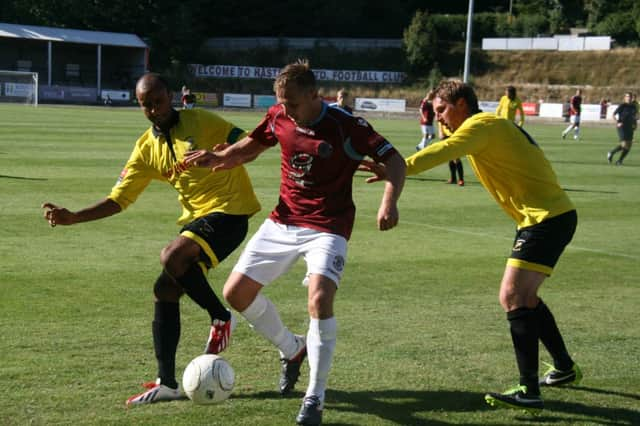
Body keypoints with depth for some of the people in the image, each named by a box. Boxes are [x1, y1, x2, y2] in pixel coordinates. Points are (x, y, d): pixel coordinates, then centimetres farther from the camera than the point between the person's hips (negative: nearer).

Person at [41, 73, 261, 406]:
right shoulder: (146, 148, 9)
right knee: (164, 290, 1)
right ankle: (167, 383, 7)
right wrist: (73, 217, -5)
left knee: (171, 257, -29)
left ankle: (220, 318, -5)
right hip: (196, 219, 7)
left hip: (228, 211, -7)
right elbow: (118, 199, 8)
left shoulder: (199, 121, -7)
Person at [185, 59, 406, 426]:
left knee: (320, 298, -28)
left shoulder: (346, 126, -18)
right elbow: (253, 145, 16)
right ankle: (292, 349, 29)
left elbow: (395, 161, -17)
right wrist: (217, 159, -3)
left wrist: (389, 201, -35)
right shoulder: (279, 118, -3)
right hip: (282, 222, 6)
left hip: (327, 228, -6)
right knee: (236, 293, 4)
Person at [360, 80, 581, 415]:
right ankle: (565, 368, 34)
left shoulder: (482, 124, -12)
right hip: (552, 215, 11)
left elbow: (443, 151, -30)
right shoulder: (490, 126, 20)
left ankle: (529, 392, -18)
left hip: (547, 218, -11)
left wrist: (396, 170, -38)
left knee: (513, 296, -16)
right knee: (522, 297, 20)